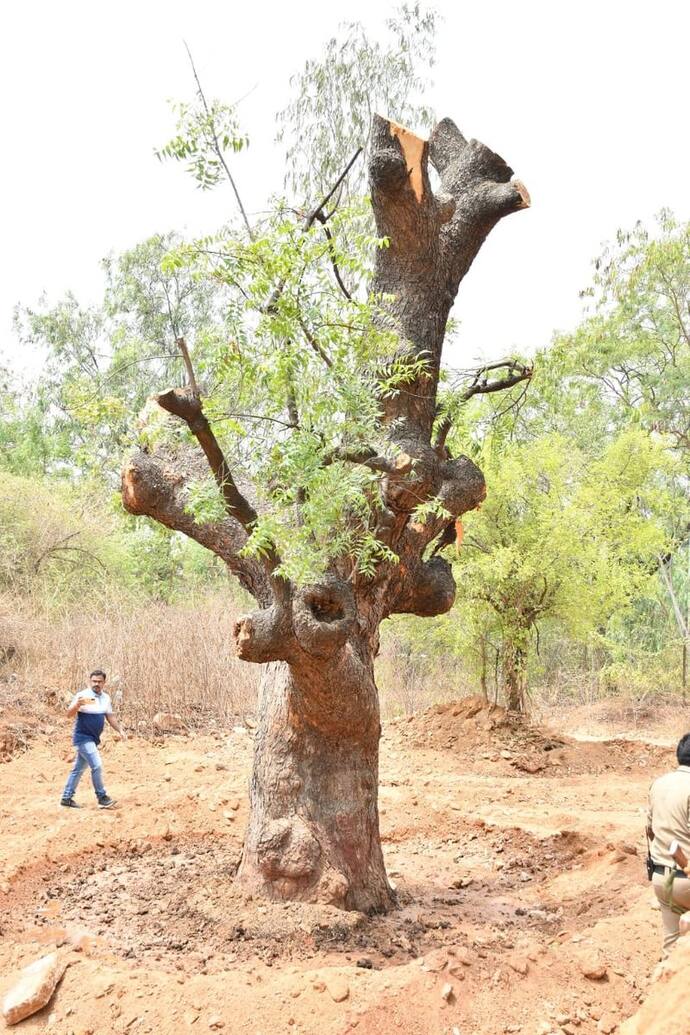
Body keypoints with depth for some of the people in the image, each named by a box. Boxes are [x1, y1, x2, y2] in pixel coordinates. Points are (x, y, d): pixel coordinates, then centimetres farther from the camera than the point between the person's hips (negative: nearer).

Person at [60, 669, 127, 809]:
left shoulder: (105, 697, 7)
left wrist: (120, 730, 8)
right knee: (97, 766, -13)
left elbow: (110, 716, 17)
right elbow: (69, 714, -22)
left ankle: (66, 798, 22)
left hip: (93, 739, 8)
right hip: (83, 737, -8)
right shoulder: (82, 695, -15)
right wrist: (77, 705, -41)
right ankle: (102, 798, -4)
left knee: (78, 769, 13)